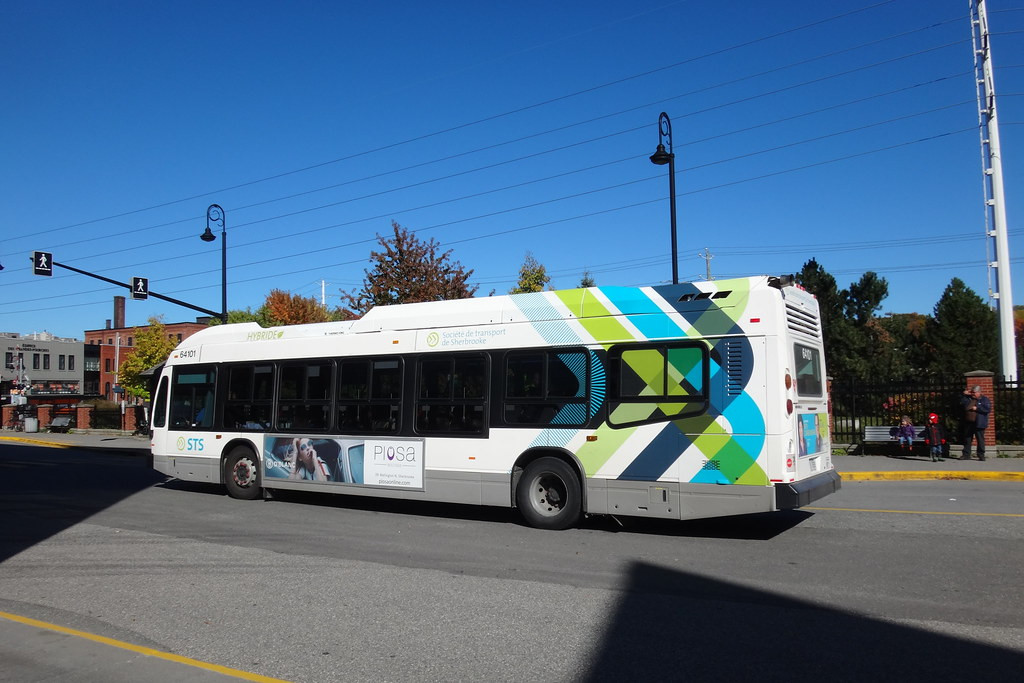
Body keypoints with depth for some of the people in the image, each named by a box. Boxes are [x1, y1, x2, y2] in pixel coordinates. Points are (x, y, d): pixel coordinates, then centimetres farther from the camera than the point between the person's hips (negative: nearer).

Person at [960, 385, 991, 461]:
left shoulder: (984, 399, 1)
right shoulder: (968, 398, 15)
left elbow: (988, 409, -11)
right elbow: (961, 404, 8)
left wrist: (977, 408, -14)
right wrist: (964, 395, 2)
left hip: (979, 423, -5)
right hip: (968, 423, 5)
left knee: (980, 439, -1)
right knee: (967, 439, 7)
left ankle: (981, 455, 7)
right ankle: (966, 455, 13)